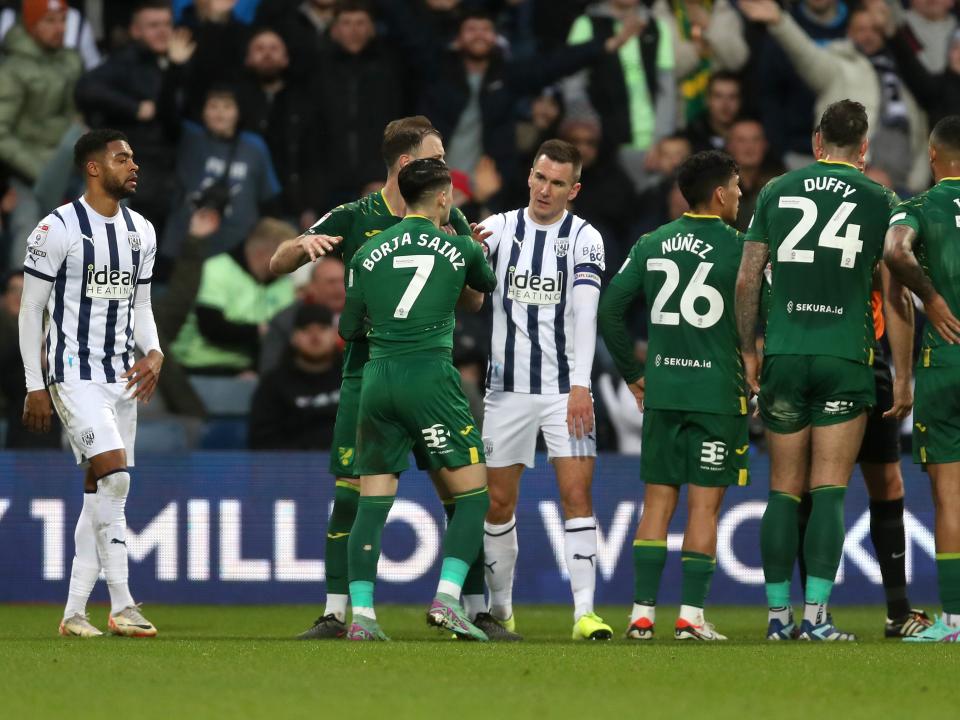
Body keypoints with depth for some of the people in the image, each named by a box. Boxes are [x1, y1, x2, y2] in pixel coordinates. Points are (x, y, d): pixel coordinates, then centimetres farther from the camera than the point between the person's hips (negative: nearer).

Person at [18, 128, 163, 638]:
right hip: (74, 374, -7)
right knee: (114, 474, -20)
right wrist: (35, 387, -9)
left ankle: (74, 613, 10)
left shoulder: (141, 232, 11)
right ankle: (122, 605, -16)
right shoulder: (59, 228, -9)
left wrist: (153, 353, -1)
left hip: (121, 376, 7)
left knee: (99, 492, 6)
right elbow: (31, 309, -7)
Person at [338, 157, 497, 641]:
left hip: (377, 379, 3)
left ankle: (361, 614, 0)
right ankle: (447, 597, -9)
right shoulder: (459, 248, 5)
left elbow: (349, 329, 13)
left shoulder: (369, 253, 10)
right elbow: (489, 284, 26)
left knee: (372, 502, 6)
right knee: (472, 494, 5)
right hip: (430, 378, -3)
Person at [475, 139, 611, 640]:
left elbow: (585, 313, -13)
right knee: (498, 502, 6)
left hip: (564, 388, -2)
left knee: (577, 493, -11)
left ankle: (584, 612, -13)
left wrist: (580, 385, -23)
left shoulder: (583, 238, -3)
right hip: (507, 387, 2)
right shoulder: (497, 229, 3)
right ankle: (500, 609, 21)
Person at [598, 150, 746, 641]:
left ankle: (642, 612, 5)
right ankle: (691, 614, -3)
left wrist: (632, 373, 16)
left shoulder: (651, 245, 7)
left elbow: (609, 310, 8)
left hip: (661, 391, 4)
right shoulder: (736, 247, -6)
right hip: (718, 391, -4)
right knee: (705, 504, 0)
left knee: (657, 501, 8)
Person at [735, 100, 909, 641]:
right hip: (845, 358, -2)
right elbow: (893, 295, 0)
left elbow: (747, 280, 6)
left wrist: (749, 352, 15)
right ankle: (816, 615, -8)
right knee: (829, 492, -2)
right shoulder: (879, 200, 1)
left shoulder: (777, 192, 8)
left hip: (783, 355, 2)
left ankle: (778, 615, 7)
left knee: (784, 491, 7)